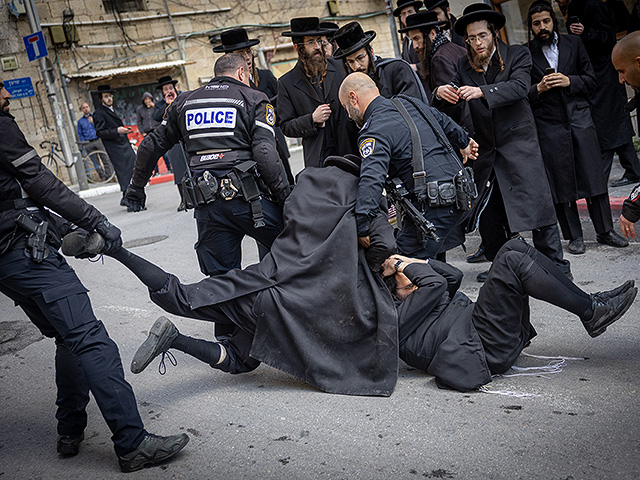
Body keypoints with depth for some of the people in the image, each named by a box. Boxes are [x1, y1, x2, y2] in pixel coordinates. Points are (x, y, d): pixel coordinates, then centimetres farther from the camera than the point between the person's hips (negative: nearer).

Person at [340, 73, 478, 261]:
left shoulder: (374, 132, -13)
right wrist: (464, 142, 52)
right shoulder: (411, 103, 15)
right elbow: (445, 123, 33)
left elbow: (371, 179, -28)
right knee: (434, 261, 19)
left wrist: (362, 227, -34)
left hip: (434, 206, -9)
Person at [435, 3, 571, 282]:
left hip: (518, 144, -4)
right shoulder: (465, 66, 10)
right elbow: (454, 96, 5)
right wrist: (442, 92, -20)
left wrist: (482, 91, -32)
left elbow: (520, 87, -17)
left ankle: (556, 266, 4)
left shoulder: (518, 55, 0)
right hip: (486, 151, 4)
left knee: (536, 204, -6)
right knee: (487, 213, 6)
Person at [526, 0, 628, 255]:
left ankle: (605, 230, 15)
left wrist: (569, 81, -9)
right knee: (561, 183, 2)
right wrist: (539, 88, -14)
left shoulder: (573, 43, 9)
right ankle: (573, 236, 13)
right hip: (549, 126, -2)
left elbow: (590, 80, 9)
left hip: (580, 119, 2)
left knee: (594, 176, 3)